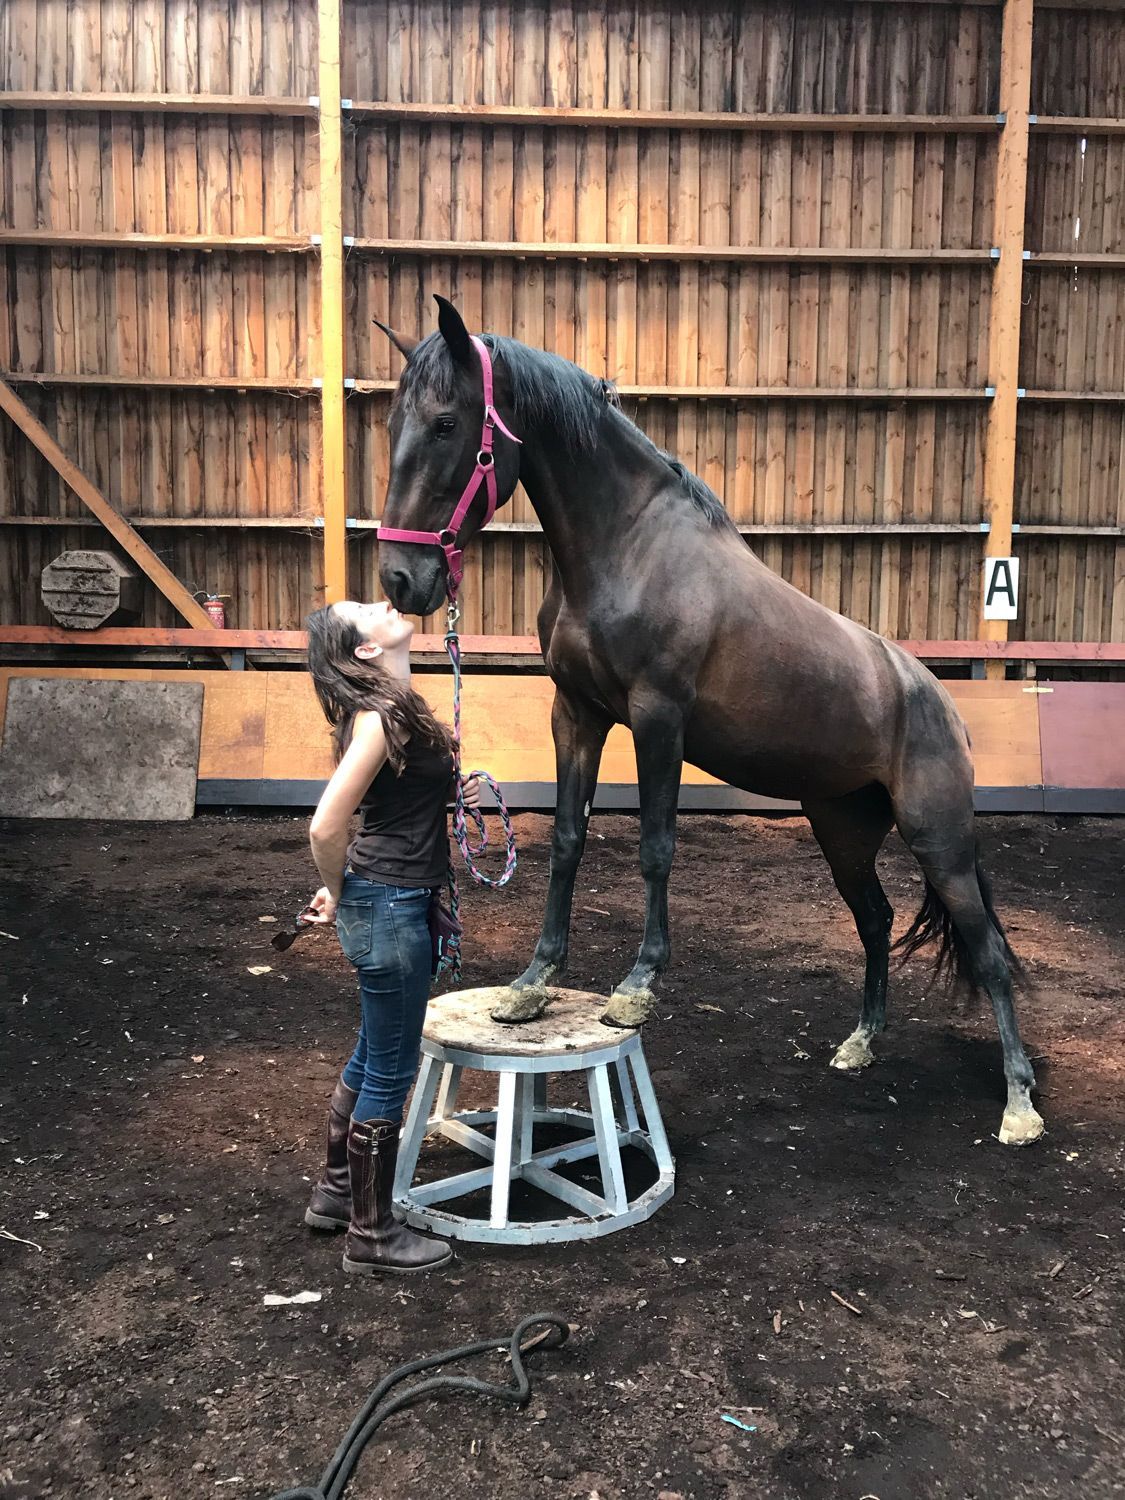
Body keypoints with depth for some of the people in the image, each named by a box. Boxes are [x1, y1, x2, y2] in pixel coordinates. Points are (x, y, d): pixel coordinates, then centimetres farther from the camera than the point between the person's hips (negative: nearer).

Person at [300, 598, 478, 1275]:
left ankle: (336, 1192, 40)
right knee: (391, 1072, 5)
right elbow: (326, 826, -24)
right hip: (391, 907, -10)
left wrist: (454, 793, 4)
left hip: (389, 905, 10)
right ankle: (371, 1234, 22)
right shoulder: (380, 715, -21)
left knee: (374, 1056, 22)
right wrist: (338, 893, -7)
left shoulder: (395, 705, 8)